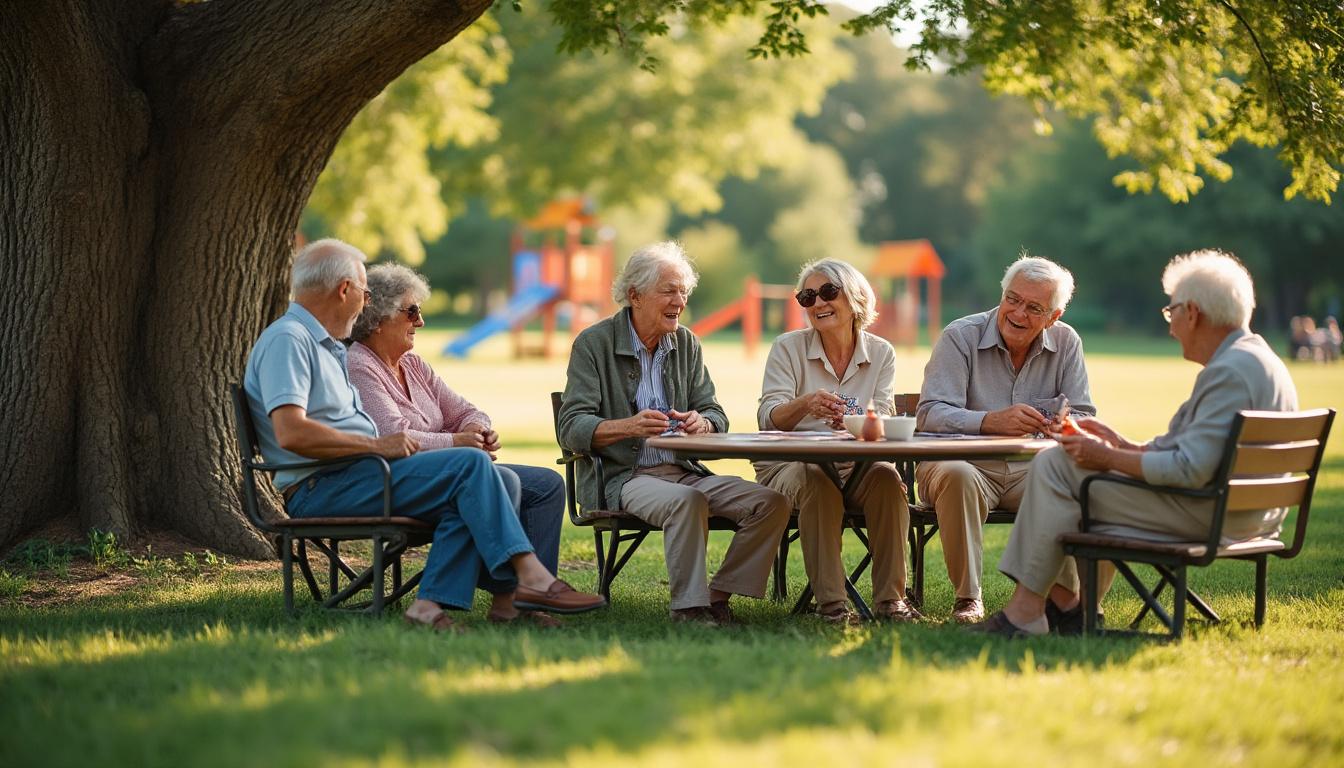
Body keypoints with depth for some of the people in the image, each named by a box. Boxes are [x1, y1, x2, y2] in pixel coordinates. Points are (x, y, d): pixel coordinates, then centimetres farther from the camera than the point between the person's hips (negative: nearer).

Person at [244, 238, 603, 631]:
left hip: (349, 477, 10)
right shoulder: (287, 340, -8)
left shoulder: (326, 346, 25)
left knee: (466, 499, -8)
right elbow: (291, 433, -23)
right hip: (319, 489, -10)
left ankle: (430, 604, -19)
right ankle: (531, 577, -20)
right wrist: (377, 444, -17)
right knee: (470, 465, -18)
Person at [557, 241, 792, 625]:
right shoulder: (594, 344, -3)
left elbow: (716, 415, 13)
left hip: (683, 471, 6)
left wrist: (702, 423, -14)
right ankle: (688, 608, -28)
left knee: (772, 503, -14)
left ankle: (718, 598, -10)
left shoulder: (686, 343, 14)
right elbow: (571, 429, -11)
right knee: (687, 500, -37)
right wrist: (628, 427, -30)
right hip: (621, 477, -6)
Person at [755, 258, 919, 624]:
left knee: (886, 476, -30)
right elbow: (768, 418, -12)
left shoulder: (880, 353, 6)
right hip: (789, 466, -2)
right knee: (816, 480, -34)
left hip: (855, 466, 2)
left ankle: (890, 598, -24)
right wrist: (804, 405, -35)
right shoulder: (788, 348, 0)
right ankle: (830, 601, -32)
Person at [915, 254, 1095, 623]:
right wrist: (991, 421, -36)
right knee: (957, 476, -38)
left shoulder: (1066, 343, 4)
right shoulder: (959, 337, -7)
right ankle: (967, 598, -25)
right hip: (966, 463, -3)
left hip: (1030, 468, 3)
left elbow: (1084, 417, 2)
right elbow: (930, 415, -17)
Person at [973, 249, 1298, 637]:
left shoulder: (1229, 372, -21)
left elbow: (1190, 470, -27)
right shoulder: (1257, 359, 14)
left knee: (1054, 464, -8)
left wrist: (1110, 458, -16)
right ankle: (1066, 600, 25)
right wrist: (1123, 446, 15)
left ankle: (1025, 612, -4)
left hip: (1209, 513, -11)